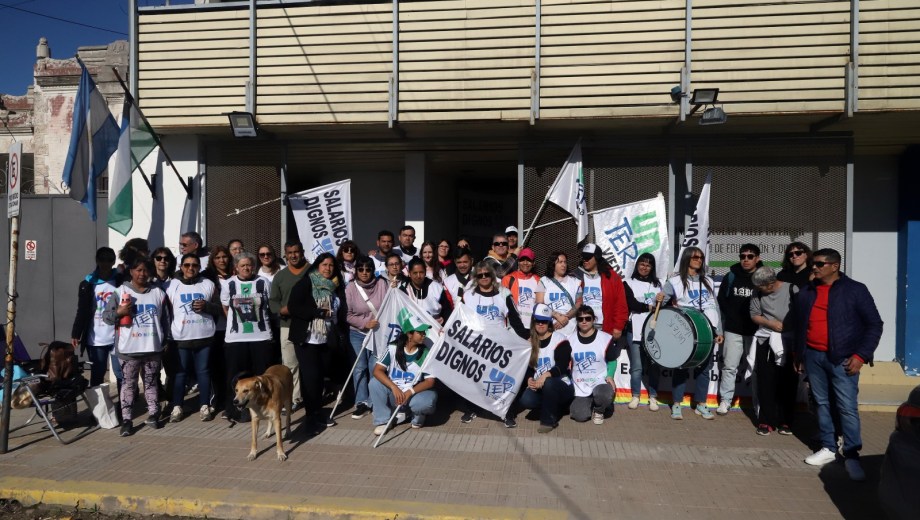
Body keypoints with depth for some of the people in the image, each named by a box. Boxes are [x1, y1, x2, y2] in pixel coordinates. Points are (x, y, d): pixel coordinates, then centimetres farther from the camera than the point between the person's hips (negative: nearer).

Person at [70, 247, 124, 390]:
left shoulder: (121, 281, 3)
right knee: (97, 375, 8)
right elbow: (82, 311, 5)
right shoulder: (88, 284, 5)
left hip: (118, 337, -1)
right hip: (95, 339, 1)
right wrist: (75, 334, -2)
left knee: (121, 373, 2)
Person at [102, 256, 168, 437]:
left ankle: (153, 414, 23)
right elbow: (106, 316, 1)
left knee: (151, 382, 14)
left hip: (153, 348, 2)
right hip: (129, 348, -2)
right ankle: (127, 419, 8)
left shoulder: (158, 293, 7)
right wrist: (119, 312, -19)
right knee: (128, 384, 3)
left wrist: (165, 342, 10)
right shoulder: (120, 292, 0)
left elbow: (164, 321, 12)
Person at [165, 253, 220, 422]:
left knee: (203, 372, 6)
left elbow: (220, 309, 9)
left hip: (204, 336, 1)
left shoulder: (208, 284, 7)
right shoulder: (172, 285, 5)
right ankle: (177, 407, 16)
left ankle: (205, 406, 15)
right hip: (181, 337, 0)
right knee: (180, 372, 6)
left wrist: (206, 305, -11)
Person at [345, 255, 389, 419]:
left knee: (375, 368, 2)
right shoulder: (350, 287, -6)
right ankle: (362, 402, 14)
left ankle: (374, 401, 16)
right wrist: (365, 322, -17)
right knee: (360, 367, 3)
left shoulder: (382, 284, -5)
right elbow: (348, 314, -7)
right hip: (357, 333, 0)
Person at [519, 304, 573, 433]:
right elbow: (527, 367, 5)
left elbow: (562, 366, -19)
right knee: (526, 400, -26)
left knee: (549, 383, -38)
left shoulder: (559, 340, -9)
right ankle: (552, 406, 5)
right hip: (539, 386, 4)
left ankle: (549, 420, -15)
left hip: (562, 386, -4)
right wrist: (529, 379, -16)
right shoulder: (530, 343, 7)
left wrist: (545, 375, -34)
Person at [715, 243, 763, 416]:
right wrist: (731, 315, 5)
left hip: (756, 332, -2)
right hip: (733, 330, 2)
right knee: (729, 367, 7)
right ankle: (725, 400, 17)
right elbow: (721, 299, 14)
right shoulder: (731, 276, 7)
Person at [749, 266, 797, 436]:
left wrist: (788, 326, -17)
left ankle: (785, 421, 17)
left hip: (789, 342, -2)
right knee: (766, 382, 3)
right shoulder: (758, 293, 1)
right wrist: (770, 323, -11)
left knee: (788, 383, 5)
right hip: (766, 341, 2)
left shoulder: (792, 289, -9)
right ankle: (766, 421, 11)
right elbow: (754, 315, 5)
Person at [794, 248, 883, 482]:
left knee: (847, 407, -3)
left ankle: (851, 455, 8)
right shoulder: (806, 292, 8)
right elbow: (799, 325, 15)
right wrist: (798, 354, 15)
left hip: (842, 358, -4)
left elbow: (874, 324, -3)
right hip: (812, 356, 4)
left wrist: (860, 355, -10)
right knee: (821, 403, 11)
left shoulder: (855, 290, -4)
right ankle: (828, 447, 22)